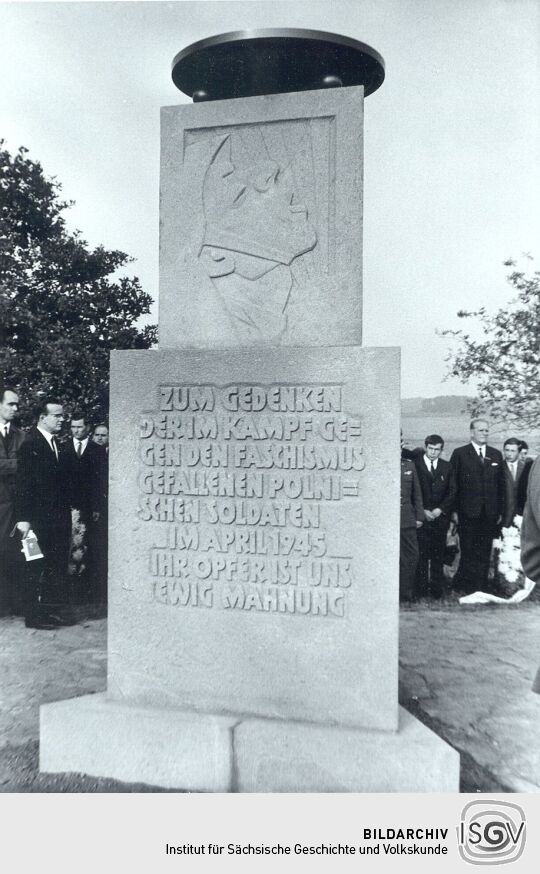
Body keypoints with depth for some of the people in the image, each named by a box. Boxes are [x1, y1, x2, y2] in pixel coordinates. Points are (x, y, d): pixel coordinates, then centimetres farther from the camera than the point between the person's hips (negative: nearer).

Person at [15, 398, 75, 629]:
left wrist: (68, 510, 9)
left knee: (58, 566, 11)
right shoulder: (30, 444, -10)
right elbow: (23, 484, -13)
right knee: (37, 568, 3)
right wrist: (23, 519, -17)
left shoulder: (58, 445, 13)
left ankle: (57, 610, 20)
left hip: (59, 518, 7)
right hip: (39, 519, -7)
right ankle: (34, 615, 13)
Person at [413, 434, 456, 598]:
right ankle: (421, 588, 5)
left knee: (438, 554, 3)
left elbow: (452, 491, 9)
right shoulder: (415, 464, 0)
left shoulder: (446, 467, 11)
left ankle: (437, 588, 11)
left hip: (440, 516, 3)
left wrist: (440, 509, -3)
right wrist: (422, 511, -9)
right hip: (421, 516, -2)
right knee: (421, 554, -3)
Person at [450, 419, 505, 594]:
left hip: (490, 513, 4)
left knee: (485, 552, 8)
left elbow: (501, 485, 11)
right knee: (468, 551, 2)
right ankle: (466, 585, 16)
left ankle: (482, 586, 18)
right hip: (468, 512, -3)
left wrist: (500, 511, 7)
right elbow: (453, 484, -3)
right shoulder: (459, 453, -1)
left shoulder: (496, 455, 11)